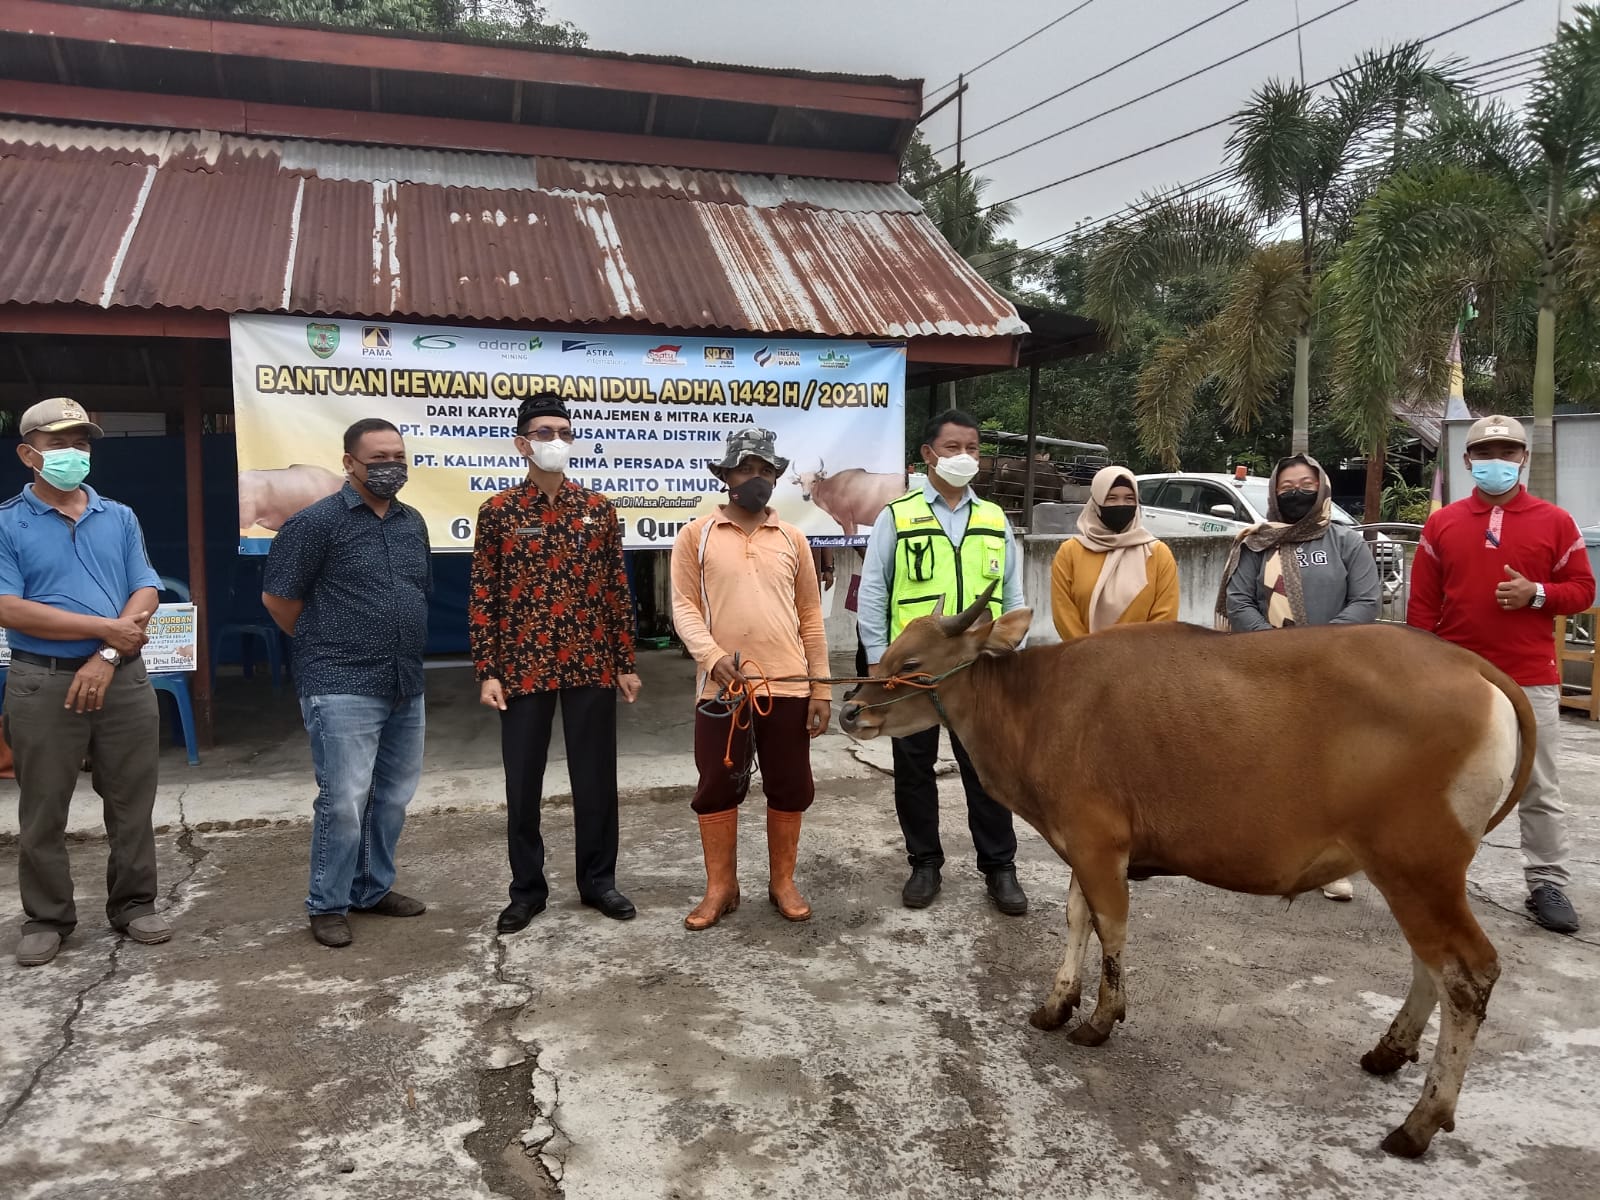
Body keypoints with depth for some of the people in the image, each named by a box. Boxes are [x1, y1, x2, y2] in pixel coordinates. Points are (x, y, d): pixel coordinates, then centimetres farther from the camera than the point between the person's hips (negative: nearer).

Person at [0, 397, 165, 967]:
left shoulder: (119, 518, 9)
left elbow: (145, 594, 2)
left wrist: (108, 656, -12)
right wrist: (106, 628, -14)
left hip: (123, 679, 3)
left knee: (132, 803, 8)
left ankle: (134, 905, 21)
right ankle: (46, 918, 21)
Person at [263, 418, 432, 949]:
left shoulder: (413, 523, 12)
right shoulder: (318, 521, -8)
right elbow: (277, 597, -4)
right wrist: (326, 646, 6)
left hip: (406, 687, 7)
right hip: (343, 688, -7)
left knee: (393, 797, 13)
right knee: (344, 801, -4)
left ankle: (372, 890, 28)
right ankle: (327, 905, 11)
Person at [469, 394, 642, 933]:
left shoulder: (598, 509, 4)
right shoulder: (498, 512, 0)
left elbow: (617, 590, 7)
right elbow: (482, 597, 0)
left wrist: (626, 662, 4)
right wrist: (486, 672, -6)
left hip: (591, 666, 1)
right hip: (523, 668, -1)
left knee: (595, 777, 9)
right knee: (523, 782, 7)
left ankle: (598, 880, 25)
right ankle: (527, 889, 22)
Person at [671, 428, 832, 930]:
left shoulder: (792, 539, 10)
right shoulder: (696, 535, 4)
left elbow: (811, 617, 10)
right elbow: (684, 606, -3)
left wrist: (821, 687, 5)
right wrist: (712, 654, -20)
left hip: (787, 686, 2)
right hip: (721, 686, -2)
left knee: (789, 787, 8)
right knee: (717, 787, 5)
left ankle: (782, 882, 24)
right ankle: (720, 887, 20)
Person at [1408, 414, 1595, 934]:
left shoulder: (1555, 522, 2)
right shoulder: (1442, 524, 4)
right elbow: (1422, 603, 4)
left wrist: (1536, 594, -16)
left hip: (1531, 680, -1)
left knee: (1540, 789, 5)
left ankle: (1547, 883, 15)